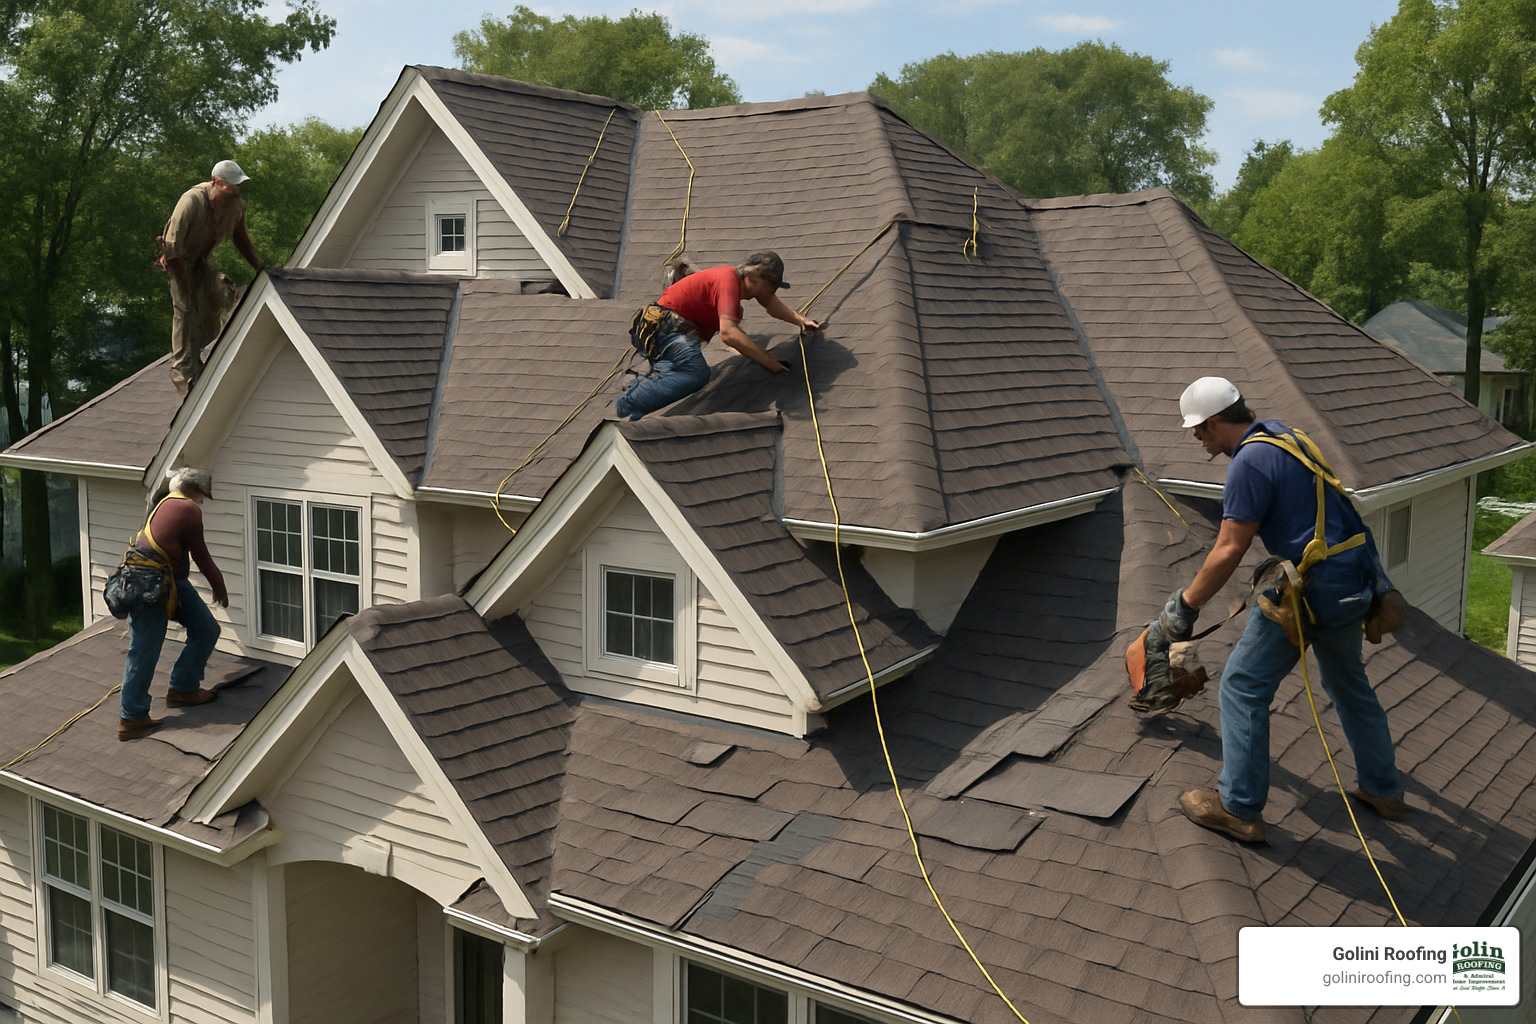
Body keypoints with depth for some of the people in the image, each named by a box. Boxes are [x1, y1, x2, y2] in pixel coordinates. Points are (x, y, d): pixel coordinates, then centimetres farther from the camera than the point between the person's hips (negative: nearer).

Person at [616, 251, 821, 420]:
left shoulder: (741, 278, 10)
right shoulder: (729, 280, -21)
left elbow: (770, 301, 31)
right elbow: (728, 333, -33)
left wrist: (800, 320, 18)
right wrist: (768, 361, -31)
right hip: (665, 326, -11)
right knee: (697, 374, -31)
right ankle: (628, 404, -31)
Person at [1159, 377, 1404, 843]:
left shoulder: (1250, 462, -16)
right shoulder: (1284, 435, 14)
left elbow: (1229, 551, -18)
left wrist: (1185, 604, -7)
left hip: (1311, 586, -10)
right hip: (1352, 582, 10)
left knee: (1243, 688, -1)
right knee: (1349, 685, 26)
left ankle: (1239, 808, 4)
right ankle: (1383, 790, 37)